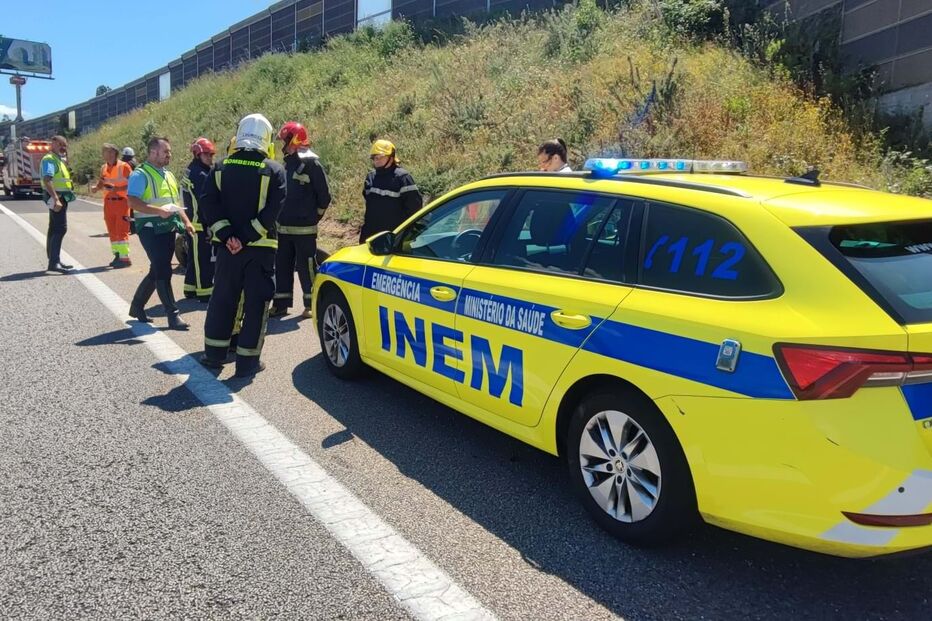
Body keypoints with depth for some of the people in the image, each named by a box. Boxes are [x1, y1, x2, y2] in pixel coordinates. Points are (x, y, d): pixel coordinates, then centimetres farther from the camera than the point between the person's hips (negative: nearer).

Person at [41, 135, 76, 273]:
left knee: (54, 229, 13)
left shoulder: (58, 160, 19)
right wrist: (56, 199, -31)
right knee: (60, 228, -15)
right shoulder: (50, 160, -12)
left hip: (61, 198, 11)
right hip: (56, 198, -11)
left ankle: (54, 261, 21)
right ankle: (54, 263, -19)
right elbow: (47, 180, -25)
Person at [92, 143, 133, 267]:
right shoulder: (103, 168, 11)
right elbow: (101, 183, 18)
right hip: (108, 202, 7)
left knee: (122, 230, -8)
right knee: (112, 231, 10)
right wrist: (96, 187, -4)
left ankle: (125, 258, -7)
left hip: (121, 201, -7)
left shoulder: (124, 166, -8)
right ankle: (117, 255, 18)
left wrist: (117, 188, -21)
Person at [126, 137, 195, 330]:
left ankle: (137, 306, 29)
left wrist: (186, 221, 12)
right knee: (163, 272, -9)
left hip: (169, 229, 8)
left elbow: (175, 203, 25)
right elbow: (133, 202, -19)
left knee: (157, 271, 14)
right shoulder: (140, 175, -8)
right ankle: (173, 315, -6)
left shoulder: (168, 175, 19)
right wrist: (159, 210, -27)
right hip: (151, 229, -8)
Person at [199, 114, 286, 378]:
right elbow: (273, 210, -16)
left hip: (228, 247, 3)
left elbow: (208, 202, -6)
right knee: (256, 303, 3)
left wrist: (227, 234, -9)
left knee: (222, 299, 15)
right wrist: (247, 237, -14)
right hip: (261, 248, -3)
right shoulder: (274, 170, -6)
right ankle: (247, 361, 5)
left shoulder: (221, 167, 4)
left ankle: (214, 353, 24)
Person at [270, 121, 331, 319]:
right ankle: (281, 303, 19)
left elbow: (324, 193, -10)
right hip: (284, 226, 8)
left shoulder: (310, 162, -10)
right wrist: (280, 216, 15)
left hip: (304, 228, -8)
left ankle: (311, 304, 8)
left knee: (306, 266, -2)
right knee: (282, 266, 10)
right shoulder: (288, 162, 14)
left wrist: (315, 215, -2)